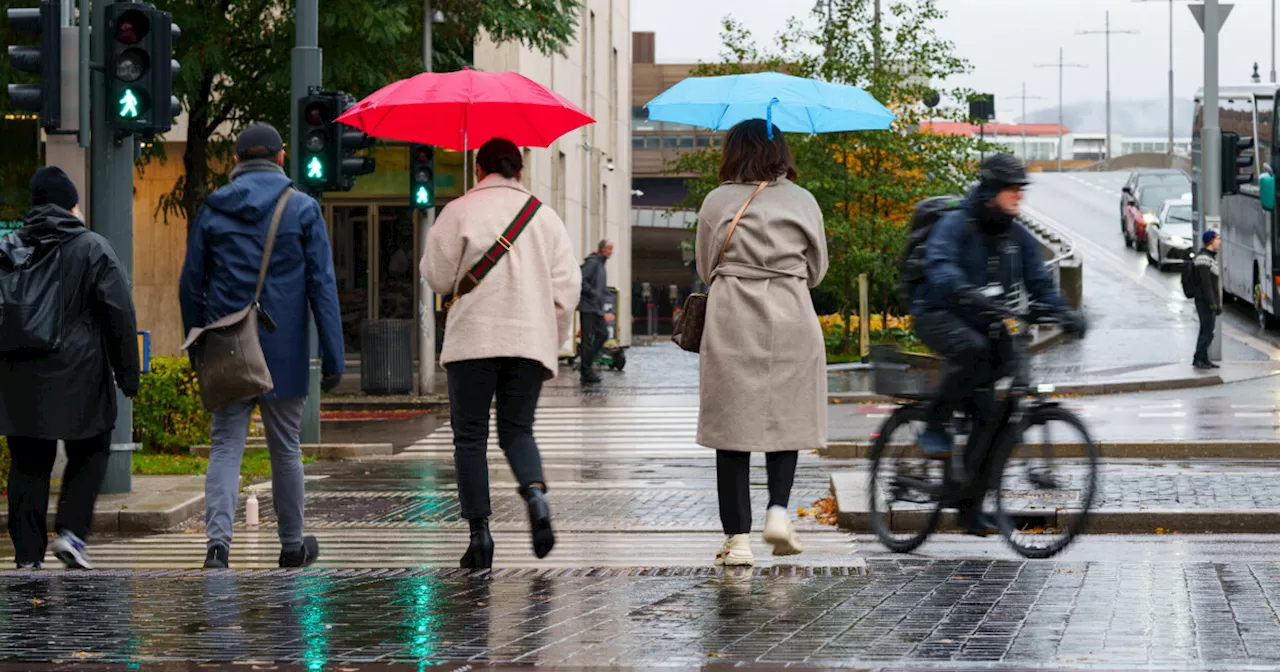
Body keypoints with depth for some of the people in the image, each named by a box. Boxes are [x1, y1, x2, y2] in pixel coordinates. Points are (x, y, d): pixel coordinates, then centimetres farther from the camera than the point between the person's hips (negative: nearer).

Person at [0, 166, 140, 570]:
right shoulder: (92, 249, -4)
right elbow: (120, 315, -5)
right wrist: (128, 376, 0)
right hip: (78, 376, -3)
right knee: (90, 454, 12)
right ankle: (71, 530, -4)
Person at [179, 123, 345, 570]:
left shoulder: (212, 210, 4)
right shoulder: (302, 209, -1)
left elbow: (191, 285, 7)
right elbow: (322, 285, -5)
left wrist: (197, 350, 17)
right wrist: (332, 357, -3)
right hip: (284, 350, -1)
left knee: (225, 446, 0)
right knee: (285, 448, 10)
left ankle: (218, 539, -18)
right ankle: (292, 545, 22)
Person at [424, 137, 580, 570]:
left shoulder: (460, 211, -1)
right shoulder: (545, 216, 10)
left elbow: (437, 277, 0)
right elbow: (567, 284, 7)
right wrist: (552, 345, 13)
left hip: (474, 339, -3)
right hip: (530, 340, 3)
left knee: (470, 436, 5)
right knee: (517, 430, 13)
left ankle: (479, 531, 0)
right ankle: (535, 492, -16)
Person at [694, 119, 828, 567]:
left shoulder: (717, 202, 2)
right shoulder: (802, 202, 3)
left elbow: (704, 270, 10)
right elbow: (816, 270, 13)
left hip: (730, 323, -1)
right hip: (790, 321, 1)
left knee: (731, 426, 2)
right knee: (786, 418, 14)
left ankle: (737, 536, -1)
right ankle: (778, 510, -4)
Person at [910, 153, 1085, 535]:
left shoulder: (1018, 237, 9)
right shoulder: (954, 225, -11)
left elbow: (1039, 282, 5)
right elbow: (940, 266, -29)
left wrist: (1064, 313, -15)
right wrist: (971, 296, -48)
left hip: (987, 323, 6)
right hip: (939, 316, -6)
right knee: (972, 350, -40)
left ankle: (970, 504, 1)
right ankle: (935, 427, -20)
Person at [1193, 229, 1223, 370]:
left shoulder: (1211, 257, 18)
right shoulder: (1203, 258, -16)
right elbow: (1205, 283, -21)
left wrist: (1217, 303, 21)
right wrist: (1212, 303, -22)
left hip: (1211, 302, 10)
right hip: (1205, 301, -10)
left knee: (1207, 331, 12)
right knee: (1207, 331, -10)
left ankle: (1204, 360, 16)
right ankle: (1199, 359, -7)